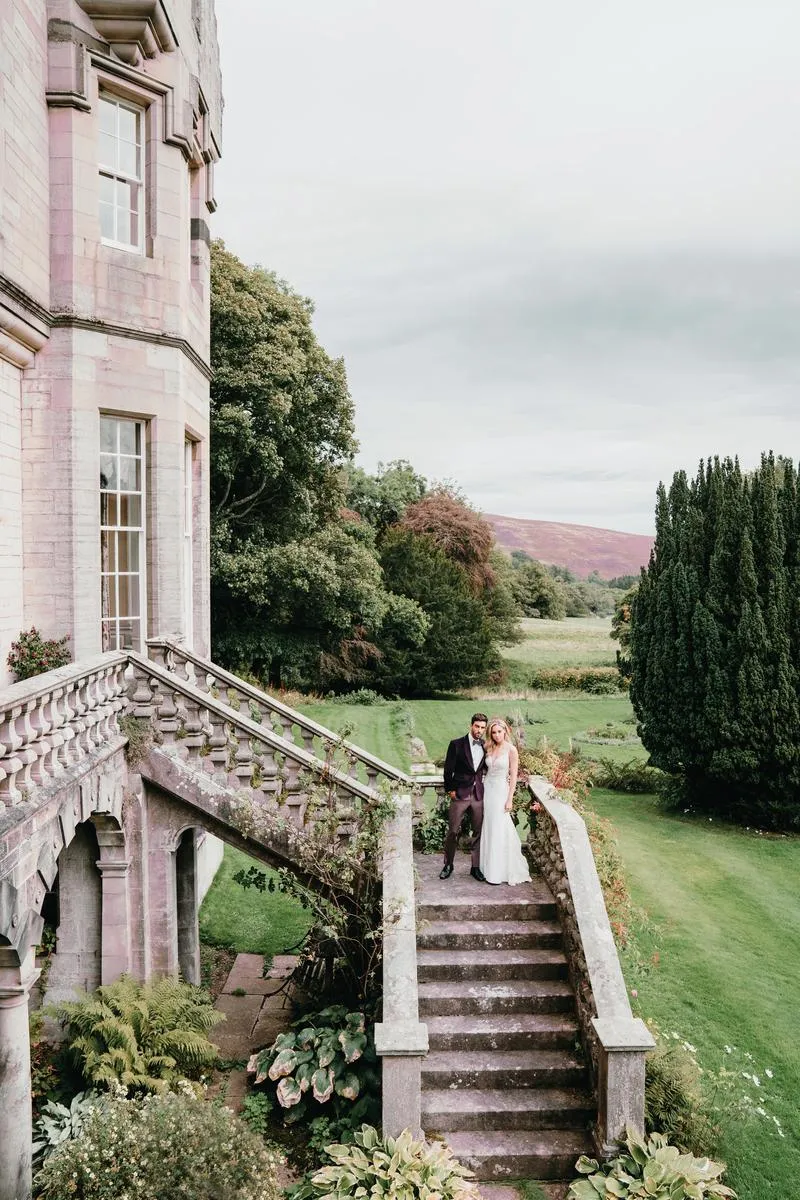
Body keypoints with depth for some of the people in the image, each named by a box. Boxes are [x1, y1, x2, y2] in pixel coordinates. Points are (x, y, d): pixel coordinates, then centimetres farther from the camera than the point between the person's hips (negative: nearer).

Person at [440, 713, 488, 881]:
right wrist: (450, 790, -3)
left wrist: (485, 788, 6)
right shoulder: (457, 744, -5)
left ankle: (476, 867, 19)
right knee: (453, 831, 3)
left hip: (479, 794, 3)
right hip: (460, 794, -3)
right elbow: (448, 769, -2)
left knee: (478, 832, 7)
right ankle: (448, 865, 19)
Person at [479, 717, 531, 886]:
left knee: (500, 830, -2)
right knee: (489, 829, 8)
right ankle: (490, 867, 17)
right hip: (487, 789, 5)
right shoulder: (490, 748, 6)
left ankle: (500, 872, 6)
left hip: (501, 791, -5)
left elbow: (513, 776, -9)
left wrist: (510, 799, -11)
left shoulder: (511, 749, -8)